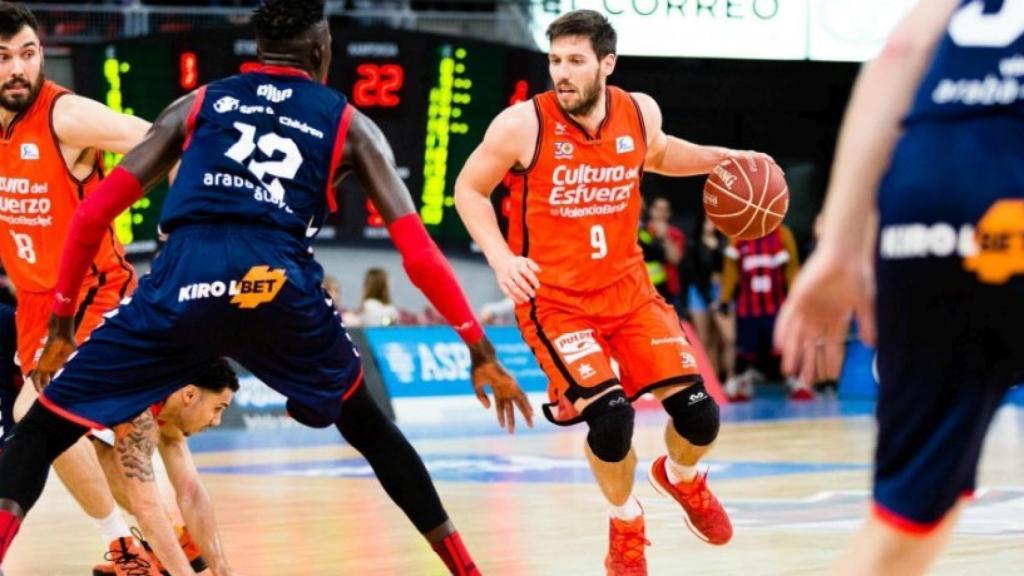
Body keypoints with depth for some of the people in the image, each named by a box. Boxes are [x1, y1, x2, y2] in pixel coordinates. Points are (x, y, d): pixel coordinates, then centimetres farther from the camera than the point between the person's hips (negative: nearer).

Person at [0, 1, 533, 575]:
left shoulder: (198, 104, 26)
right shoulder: (351, 125, 23)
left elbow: (94, 213, 21)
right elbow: (418, 252, 14)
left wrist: (61, 324, 28)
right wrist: (482, 351, 19)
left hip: (182, 285, 0)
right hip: (279, 288, 0)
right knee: (367, 426, 29)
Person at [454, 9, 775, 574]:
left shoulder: (640, 113, -3)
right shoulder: (522, 125, -16)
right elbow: (469, 190, -3)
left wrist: (721, 159, 9)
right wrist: (501, 259, -17)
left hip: (628, 288, 4)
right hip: (553, 299, -4)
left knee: (697, 412, -5)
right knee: (610, 416, -23)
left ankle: (682, 478, 33)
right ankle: (626, 527, 8)